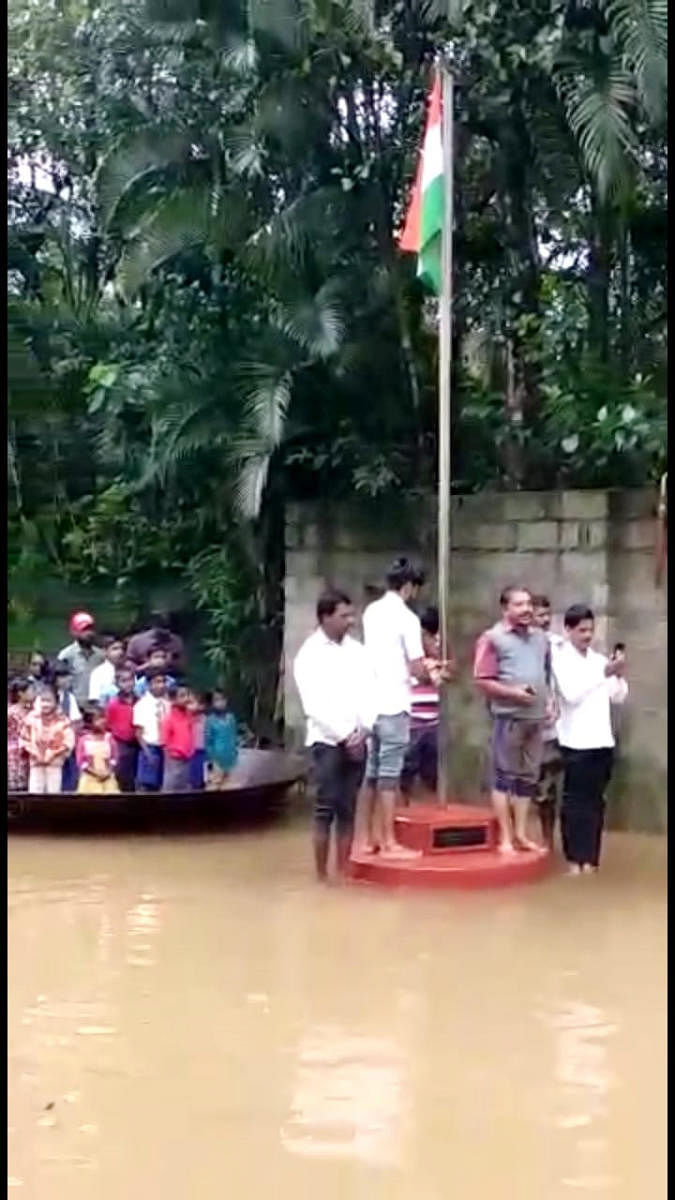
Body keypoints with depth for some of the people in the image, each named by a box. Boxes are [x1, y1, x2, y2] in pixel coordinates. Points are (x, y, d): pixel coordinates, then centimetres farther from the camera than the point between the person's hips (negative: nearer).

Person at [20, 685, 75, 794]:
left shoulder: (61, 719, -10)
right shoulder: (32, 718, -3)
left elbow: (69, 741, -11)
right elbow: (24, 739, 3)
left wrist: (54, 754, -13)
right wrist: (33, 752, -7)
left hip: (54, 763, -2)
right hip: (36, 762, 2)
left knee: (53, 792, 4)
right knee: (35, 792, 3)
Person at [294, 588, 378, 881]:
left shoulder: (357, 650, 9)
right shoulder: (310, 654, -5)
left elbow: (369, 692, 7)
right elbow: (315, 705, -11)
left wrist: (363, 731, -7)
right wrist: (345, 736, -13)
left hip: (357, 741, 4)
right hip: (327, 741, -4)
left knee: (348, 810, 6)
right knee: (326, 810, -5)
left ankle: (343, 871, 11)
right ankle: (321, 875, 0)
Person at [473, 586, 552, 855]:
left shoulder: (540, 637, 14)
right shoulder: (492, 638, -6)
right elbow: (482, 681, -11)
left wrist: (549, 702, 8)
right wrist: (513, 692, -19)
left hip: (536, 717, 6)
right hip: (508, 716, -6)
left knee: (528, 777, 10)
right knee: (504, 776, -1)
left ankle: (521, 833, 17)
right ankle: (505, 837, 4)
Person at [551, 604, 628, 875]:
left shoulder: (599, 659, 12)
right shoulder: (560, 659, -3)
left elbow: (618, 698, 11)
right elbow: (572, 695, -16)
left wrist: (620, 675, -6)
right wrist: (604, 674, -18)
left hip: (602, 741, 5)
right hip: (576, 742, -5)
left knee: (595, 802, 8)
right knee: (575, 802, -1)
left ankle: (590, 859, 14)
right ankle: (575, 860, 3)